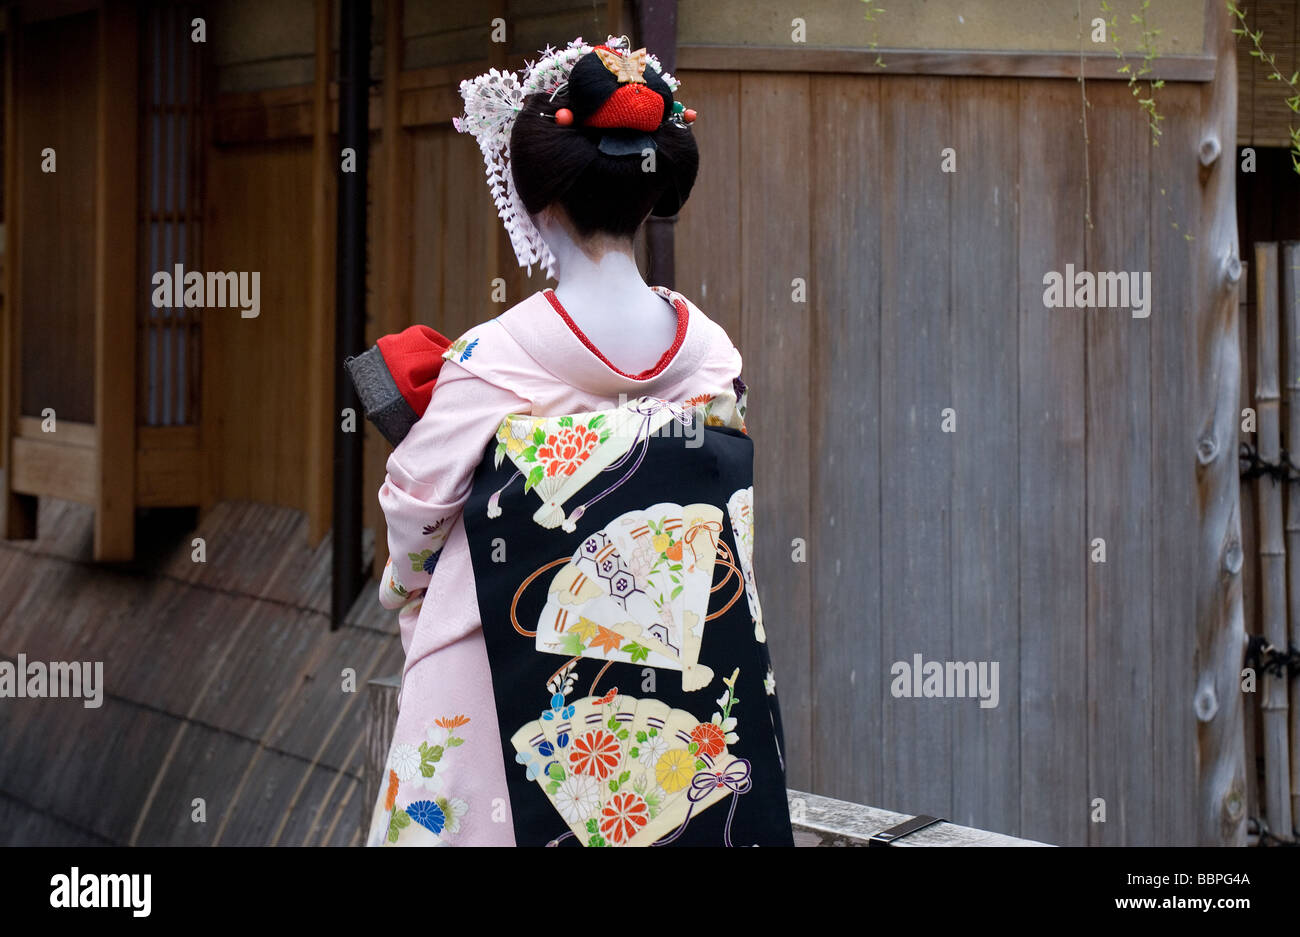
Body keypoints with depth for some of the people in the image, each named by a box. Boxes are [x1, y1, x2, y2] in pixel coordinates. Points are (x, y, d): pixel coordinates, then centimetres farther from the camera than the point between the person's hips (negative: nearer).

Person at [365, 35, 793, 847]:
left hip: (509, 694, -4)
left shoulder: (496, 359, -18)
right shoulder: (712, 353, -4)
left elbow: (415, 508, -5)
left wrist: (405, 584, 16)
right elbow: (723, 522, 6)